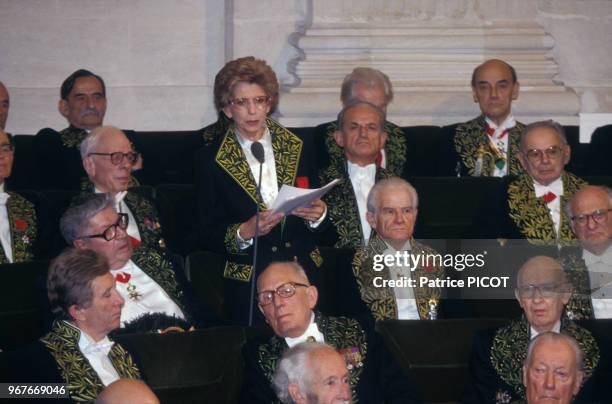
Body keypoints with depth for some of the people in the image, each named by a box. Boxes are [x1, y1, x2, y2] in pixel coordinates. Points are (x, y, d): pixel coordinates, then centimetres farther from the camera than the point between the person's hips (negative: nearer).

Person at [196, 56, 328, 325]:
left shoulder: (298, 148, 8)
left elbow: (321, 223, 13)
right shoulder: (210, 160, 1)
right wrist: (245, 232, -18)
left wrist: (318, 214, -9)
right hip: (248, 283, -2)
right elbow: (208, 236, -1)